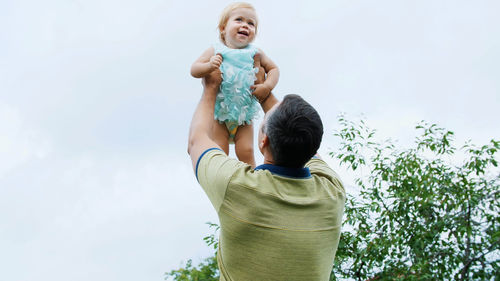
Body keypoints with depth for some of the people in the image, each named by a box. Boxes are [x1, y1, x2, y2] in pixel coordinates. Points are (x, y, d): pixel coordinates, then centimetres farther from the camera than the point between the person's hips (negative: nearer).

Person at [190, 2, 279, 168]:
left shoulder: (255, 53, 2)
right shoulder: (216, 51, -4)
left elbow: (273, 69, 9)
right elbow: (194, 70, -8)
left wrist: (267, 86, -9)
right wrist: (209, 66, -29)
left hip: (244, 114, 2)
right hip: (220, 112, -1)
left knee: (246, 152, -4)